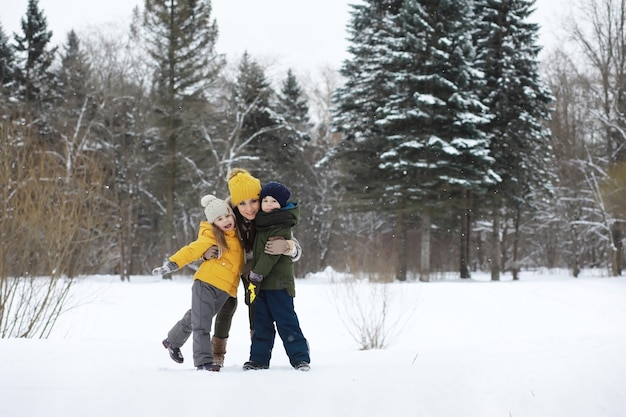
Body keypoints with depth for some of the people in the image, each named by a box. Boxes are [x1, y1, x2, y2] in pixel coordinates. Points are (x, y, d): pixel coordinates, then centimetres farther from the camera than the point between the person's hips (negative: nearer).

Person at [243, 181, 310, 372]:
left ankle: (300, 357, -2)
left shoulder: (282, 227, -13)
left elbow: (272, 253, -20)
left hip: (278, 282, -8)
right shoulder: (262, 223, 14)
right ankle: (259, 358, 16)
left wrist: (257, 272, -22)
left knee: (286, 321, -6)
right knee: (261, 322, 11)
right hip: (262, 283, 8)